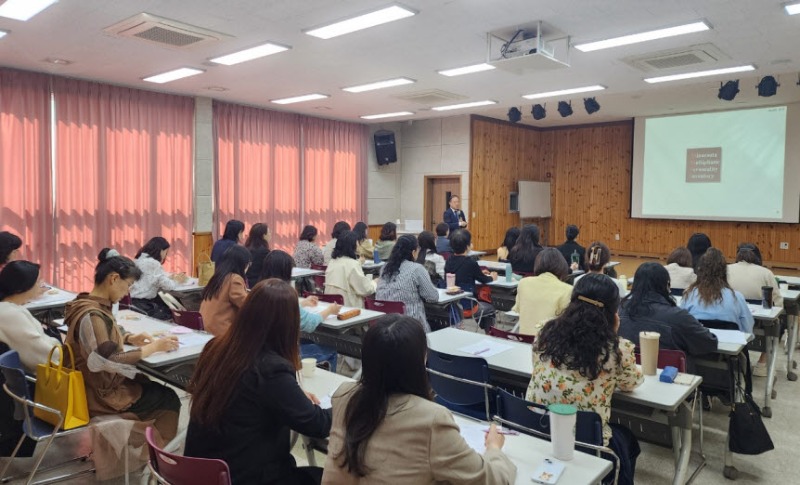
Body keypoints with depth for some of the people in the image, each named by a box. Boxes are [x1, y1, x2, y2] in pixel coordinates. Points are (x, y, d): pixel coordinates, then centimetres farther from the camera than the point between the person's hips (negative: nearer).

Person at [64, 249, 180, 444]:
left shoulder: (95, 305, 2)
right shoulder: (91, 315, -28)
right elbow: (109, 361, -32)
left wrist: (129, 338, 2)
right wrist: (153, 347, -25)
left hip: (102, 383, 9)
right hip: (101, 394, -9)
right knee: (169, 399, 4)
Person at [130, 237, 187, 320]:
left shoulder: (140, 259, 13)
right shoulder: (153, 263, -17)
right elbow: (167, 286, -16)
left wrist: (172, 277, 11)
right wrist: (176, 281, 4)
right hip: (142, 303, -9)